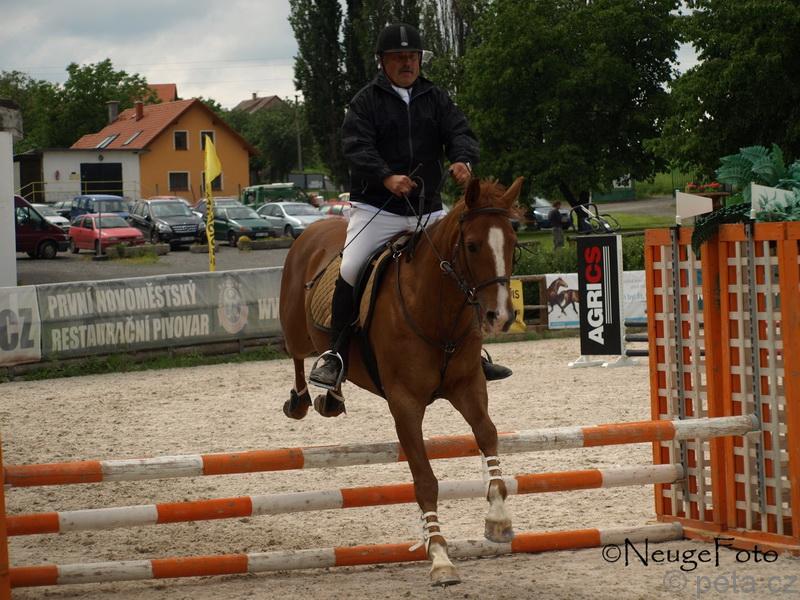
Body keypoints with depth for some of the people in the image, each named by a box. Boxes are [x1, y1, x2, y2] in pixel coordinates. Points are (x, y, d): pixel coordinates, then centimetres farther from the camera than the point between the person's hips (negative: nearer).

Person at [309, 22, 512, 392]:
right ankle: (336, 355, -11)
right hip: (377, 209, -4)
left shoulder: (436, 99, 11)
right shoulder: (367, 101, 0)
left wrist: (463, 159, -27)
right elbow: (357, 147, -14)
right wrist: (387, 177, -32)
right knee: (350, 272, -21)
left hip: (429, 210, 4)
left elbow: (459, 132, -3)